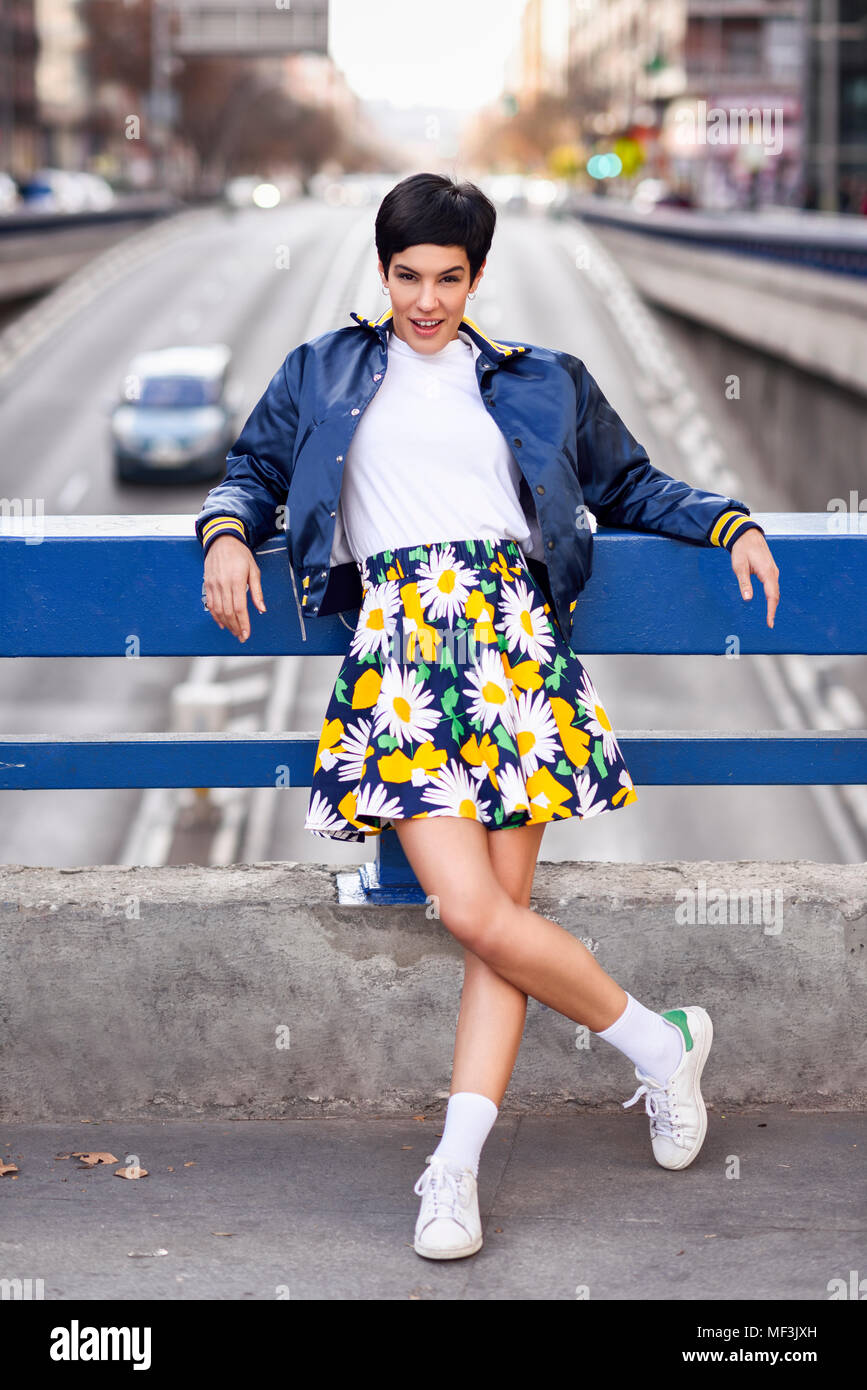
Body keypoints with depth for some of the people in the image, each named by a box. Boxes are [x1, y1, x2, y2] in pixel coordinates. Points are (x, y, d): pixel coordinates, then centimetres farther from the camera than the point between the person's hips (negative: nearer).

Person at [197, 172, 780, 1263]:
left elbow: (629, 487, 28)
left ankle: (456, 1161, -4)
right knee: (472, 912, -16)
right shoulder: (323, 376, 23)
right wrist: (227, 532, 4)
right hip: (393, 632, 0)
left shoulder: (542, 383, 22)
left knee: (498, 912, -12)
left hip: (511, 625, 1)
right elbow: (250, 474, 26)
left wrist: (731, 521, 13)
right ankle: (659, 1037, 2)